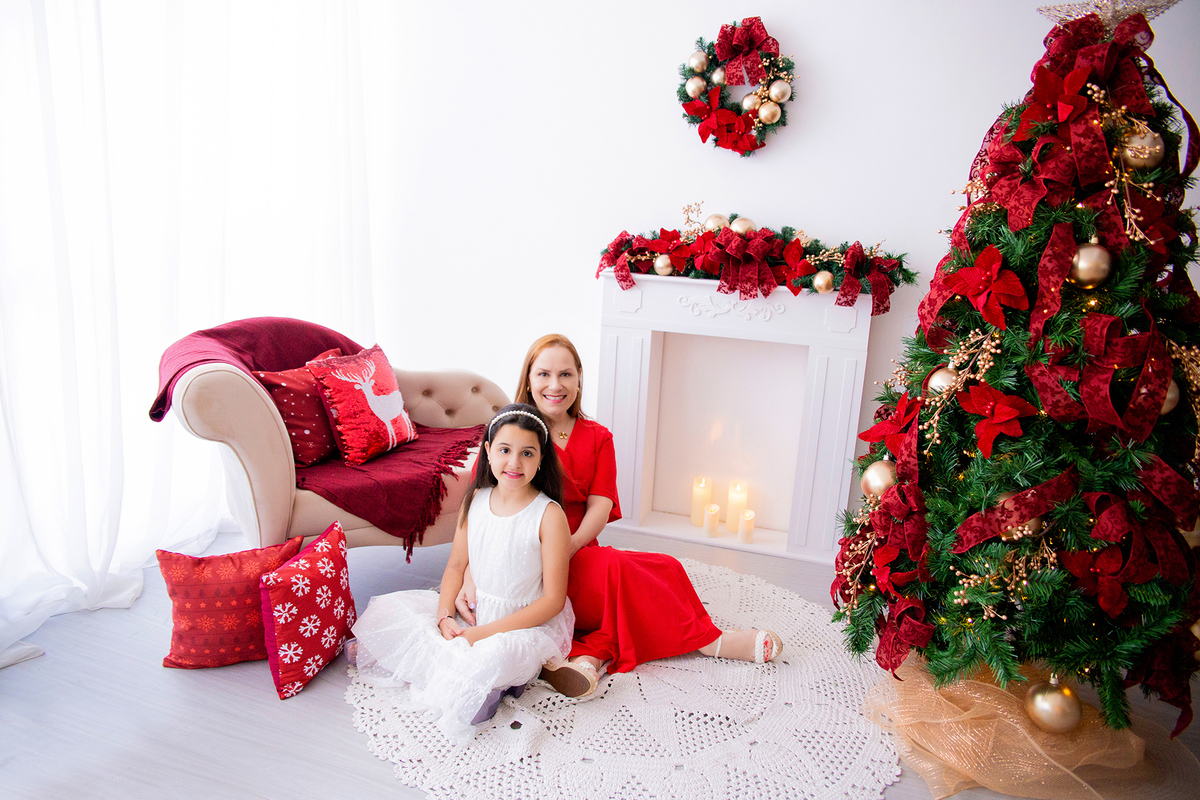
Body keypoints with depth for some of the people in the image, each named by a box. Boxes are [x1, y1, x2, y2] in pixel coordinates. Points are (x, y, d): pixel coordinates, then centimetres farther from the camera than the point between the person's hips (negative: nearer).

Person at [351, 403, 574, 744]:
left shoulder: (550, 515, -18)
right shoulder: (475, 500, -1)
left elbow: (553, 600, -17)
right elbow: (456, 565, 6)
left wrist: (486, 632, -22)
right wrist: (445, 616, -12)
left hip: (527, 622, -5)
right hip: (472, 610, 5)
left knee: (493, 658, -36)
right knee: (388, 610, -1)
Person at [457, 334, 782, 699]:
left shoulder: (597, 438, 9)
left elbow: (601, 506, -3)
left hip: (580, 556, 5)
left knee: (664, 570, -14)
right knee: (615, 568, -25)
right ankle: (704, 640, -8)